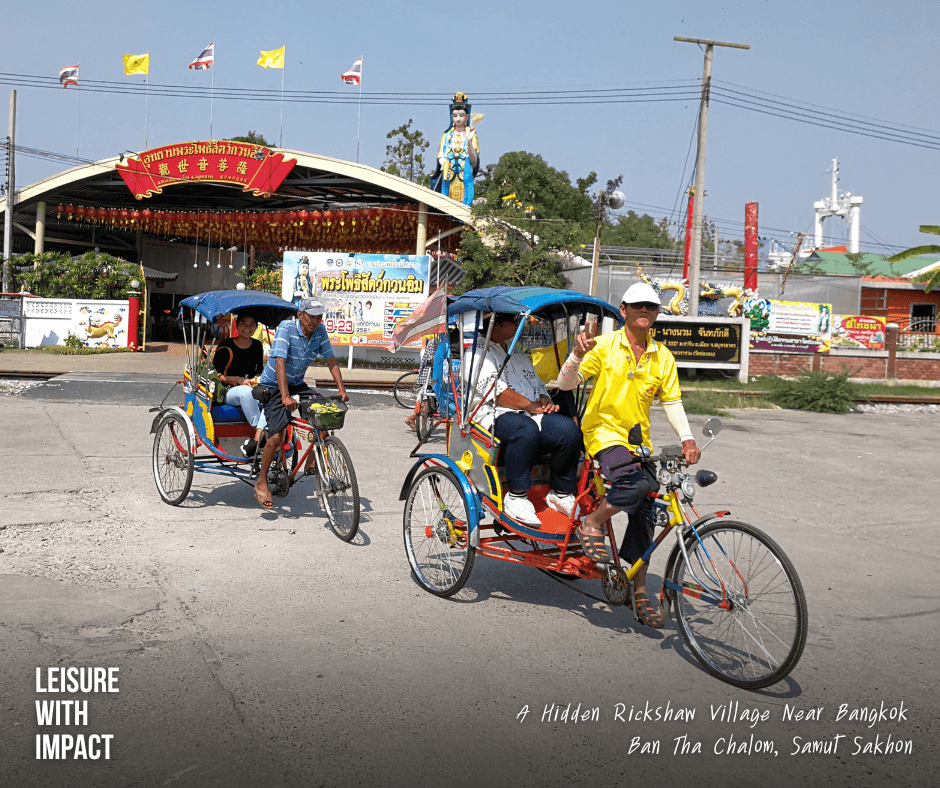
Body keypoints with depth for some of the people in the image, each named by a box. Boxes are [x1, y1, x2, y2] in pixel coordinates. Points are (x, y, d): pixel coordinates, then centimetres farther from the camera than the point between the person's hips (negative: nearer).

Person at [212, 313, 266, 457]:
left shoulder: (257, 346, 11)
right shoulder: (226, 346, -2)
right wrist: (238, 380, -16)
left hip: (252, 392, 4)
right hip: (228, 392, -4)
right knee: (246, 391, -40)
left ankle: (257, 439, -40)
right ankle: (261, 434, -34)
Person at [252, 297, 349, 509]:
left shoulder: (320, 331, -7)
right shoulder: (286, 327, -23)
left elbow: (331, 361, 0)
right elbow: (280, 362, -31)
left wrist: (341, 389, -11)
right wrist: (285, 397, -40)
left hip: (297, 385, 6)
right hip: (274, 387, -6)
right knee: (277, 436, -16)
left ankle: (312, 461, 7)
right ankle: (261, 483, 2)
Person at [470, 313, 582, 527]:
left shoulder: (519, 356, 33)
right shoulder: (481, 352, 7)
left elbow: (538, 386, 32)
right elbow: (492, 389, -9)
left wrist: (545, 401, 6)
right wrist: (529, 405, -14)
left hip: (532, 414, 7)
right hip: (497, 416, -7)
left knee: (569, 428, -23)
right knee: (527, 429, -40)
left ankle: (561, 493, -10)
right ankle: (516, 497, -29)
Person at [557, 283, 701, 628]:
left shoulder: (662, 357, 6)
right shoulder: (604, 346, -5)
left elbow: (672, 401, 8)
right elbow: (566, 384, -10)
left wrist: (686, 438, -7)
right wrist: (578, 354, -29)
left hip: (639, 441, 5)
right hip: (603, 431, -5)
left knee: (643, 513, 3)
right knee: (637, 483, -32)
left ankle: (639, 590, 16)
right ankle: (592, 524, -6)